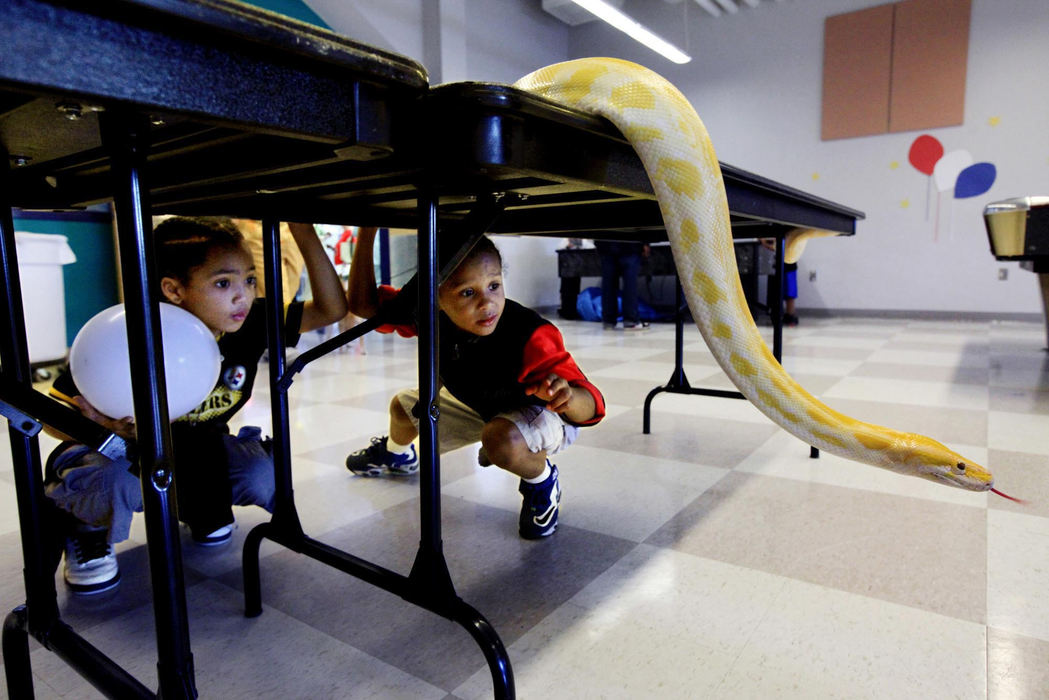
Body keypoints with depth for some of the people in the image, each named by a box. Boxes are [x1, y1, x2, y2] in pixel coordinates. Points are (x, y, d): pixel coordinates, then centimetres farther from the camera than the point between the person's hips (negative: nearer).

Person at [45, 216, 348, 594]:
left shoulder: (253, 322, -18)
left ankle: (201, 506, 14)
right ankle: (87, 532, 2)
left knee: (264, 477, -23)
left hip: (200, 446, 4)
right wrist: (96, 423, -42)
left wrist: (306, 235, -32)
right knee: (115, 481, -38)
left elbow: (331, 309, -21)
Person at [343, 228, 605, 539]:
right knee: (404, 407, 19)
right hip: (480, 405, 7)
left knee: (502, 438, -41)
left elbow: (591, 405, -44)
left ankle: (541, 480, -3)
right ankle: (396, 454, 58)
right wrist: (367, 232, -28)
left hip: (540, 411, -6)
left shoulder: (531, 338, -41)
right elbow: (362, 302, -18)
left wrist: (568, 398, -69)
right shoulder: (431, 314, -25)